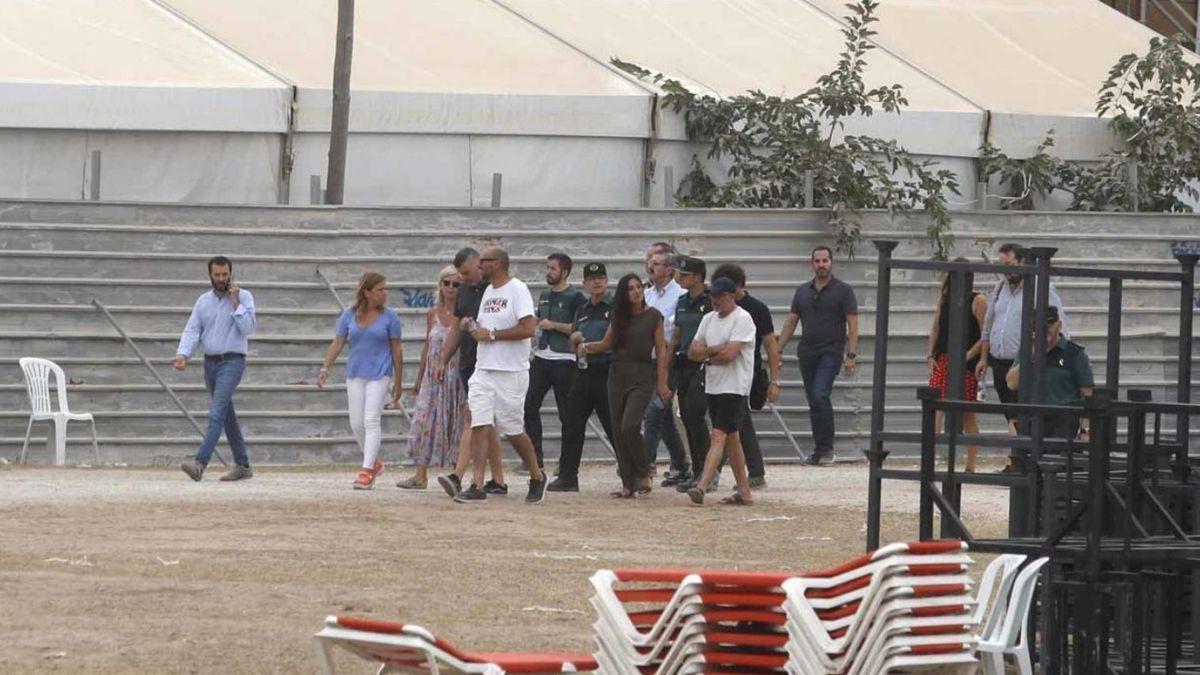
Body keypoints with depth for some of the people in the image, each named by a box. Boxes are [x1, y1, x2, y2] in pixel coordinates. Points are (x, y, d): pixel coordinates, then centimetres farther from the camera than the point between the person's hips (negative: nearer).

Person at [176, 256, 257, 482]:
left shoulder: (243, 297, 0)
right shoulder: (203, 301, 11)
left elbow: (248, 328, -11)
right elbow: (192, 331, 4)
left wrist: (235, 303, -13)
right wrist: (182, 354, -12)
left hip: (232, 360, -6)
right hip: (210, 362, 6)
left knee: (217, 413, -17)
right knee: (227, 415, 10)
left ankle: (200, 463, -28)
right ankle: (242, 466, 18)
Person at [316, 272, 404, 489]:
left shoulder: (389, 316, -1)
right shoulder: (349, 315, 4)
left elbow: (397, 349, 2)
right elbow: (337, 343, 7)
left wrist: (398, 382, 3)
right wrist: (325, 368, -4)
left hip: (379, 375, -3)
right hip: (355, 374, 3)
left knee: (371, 420, -14)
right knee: (356, 424, 5)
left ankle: (366, 471, -16)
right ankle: (374, 463, 26)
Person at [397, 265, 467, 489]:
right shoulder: (433, 314, 8)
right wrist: (419, 378, 17)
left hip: (457, 376, -4)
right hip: (434, 376, 4)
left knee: (456, 425, -2)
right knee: (425, 421, -1)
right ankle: (420, 475, 2)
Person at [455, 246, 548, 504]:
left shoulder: (517, 290, -11)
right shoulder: (488, 291, 16)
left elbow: (528, 328, -20)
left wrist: (491, 334, -16)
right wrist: (475, 329, 3)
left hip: (511, 373, -7)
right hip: (484, 370, 7)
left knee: (513, 430, 2)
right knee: (479, 425, -5)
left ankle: (537, 477, 22)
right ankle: (478, 486, -9)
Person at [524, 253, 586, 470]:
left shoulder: (575, 297, -7)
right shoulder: (544, 296, 16)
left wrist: (554, 325, -15)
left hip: (564, 360, -7)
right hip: (542, 358, 7)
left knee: (565, 412, -1)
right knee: (530, 405, 0)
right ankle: (535, 456, 6)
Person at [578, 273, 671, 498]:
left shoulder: (652, 316, -1)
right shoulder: (618, 317, 10)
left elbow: (661, 350, -1)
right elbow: (606, 344, 13)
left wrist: (661, 383, -5)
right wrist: (587, 346, -7)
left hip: (642, 374, -5)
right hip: (618, 374, 5)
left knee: (630, 425, -19)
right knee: (618, 429, 2)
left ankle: (643, 475, -3)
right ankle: (628, 483, 7)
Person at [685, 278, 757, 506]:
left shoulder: (742, 319, -11)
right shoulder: (709, 319, 15)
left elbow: (729, 354, -20)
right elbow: (693, 351, 9)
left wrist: (707, 356, -3)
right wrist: (715, 350, -8)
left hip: (734, 389, -9)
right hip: (713, 388, 9)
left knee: (718, 437, -16)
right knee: (731, 439, 11)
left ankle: (701, 486, -28)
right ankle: (744, 492, 15)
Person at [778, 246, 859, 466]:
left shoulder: (843, 291, -1)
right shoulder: (803, 292, 13)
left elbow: (853, 325, -4)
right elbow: (791, 322, 16)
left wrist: (851, 355, -13)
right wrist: (777, 351, 9)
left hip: (831, 352, -5)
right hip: (807, 353, 5)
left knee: (820, 395, -20)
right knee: (813, 403, 6)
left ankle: (826, 446, -14)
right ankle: (819, 449, 12)